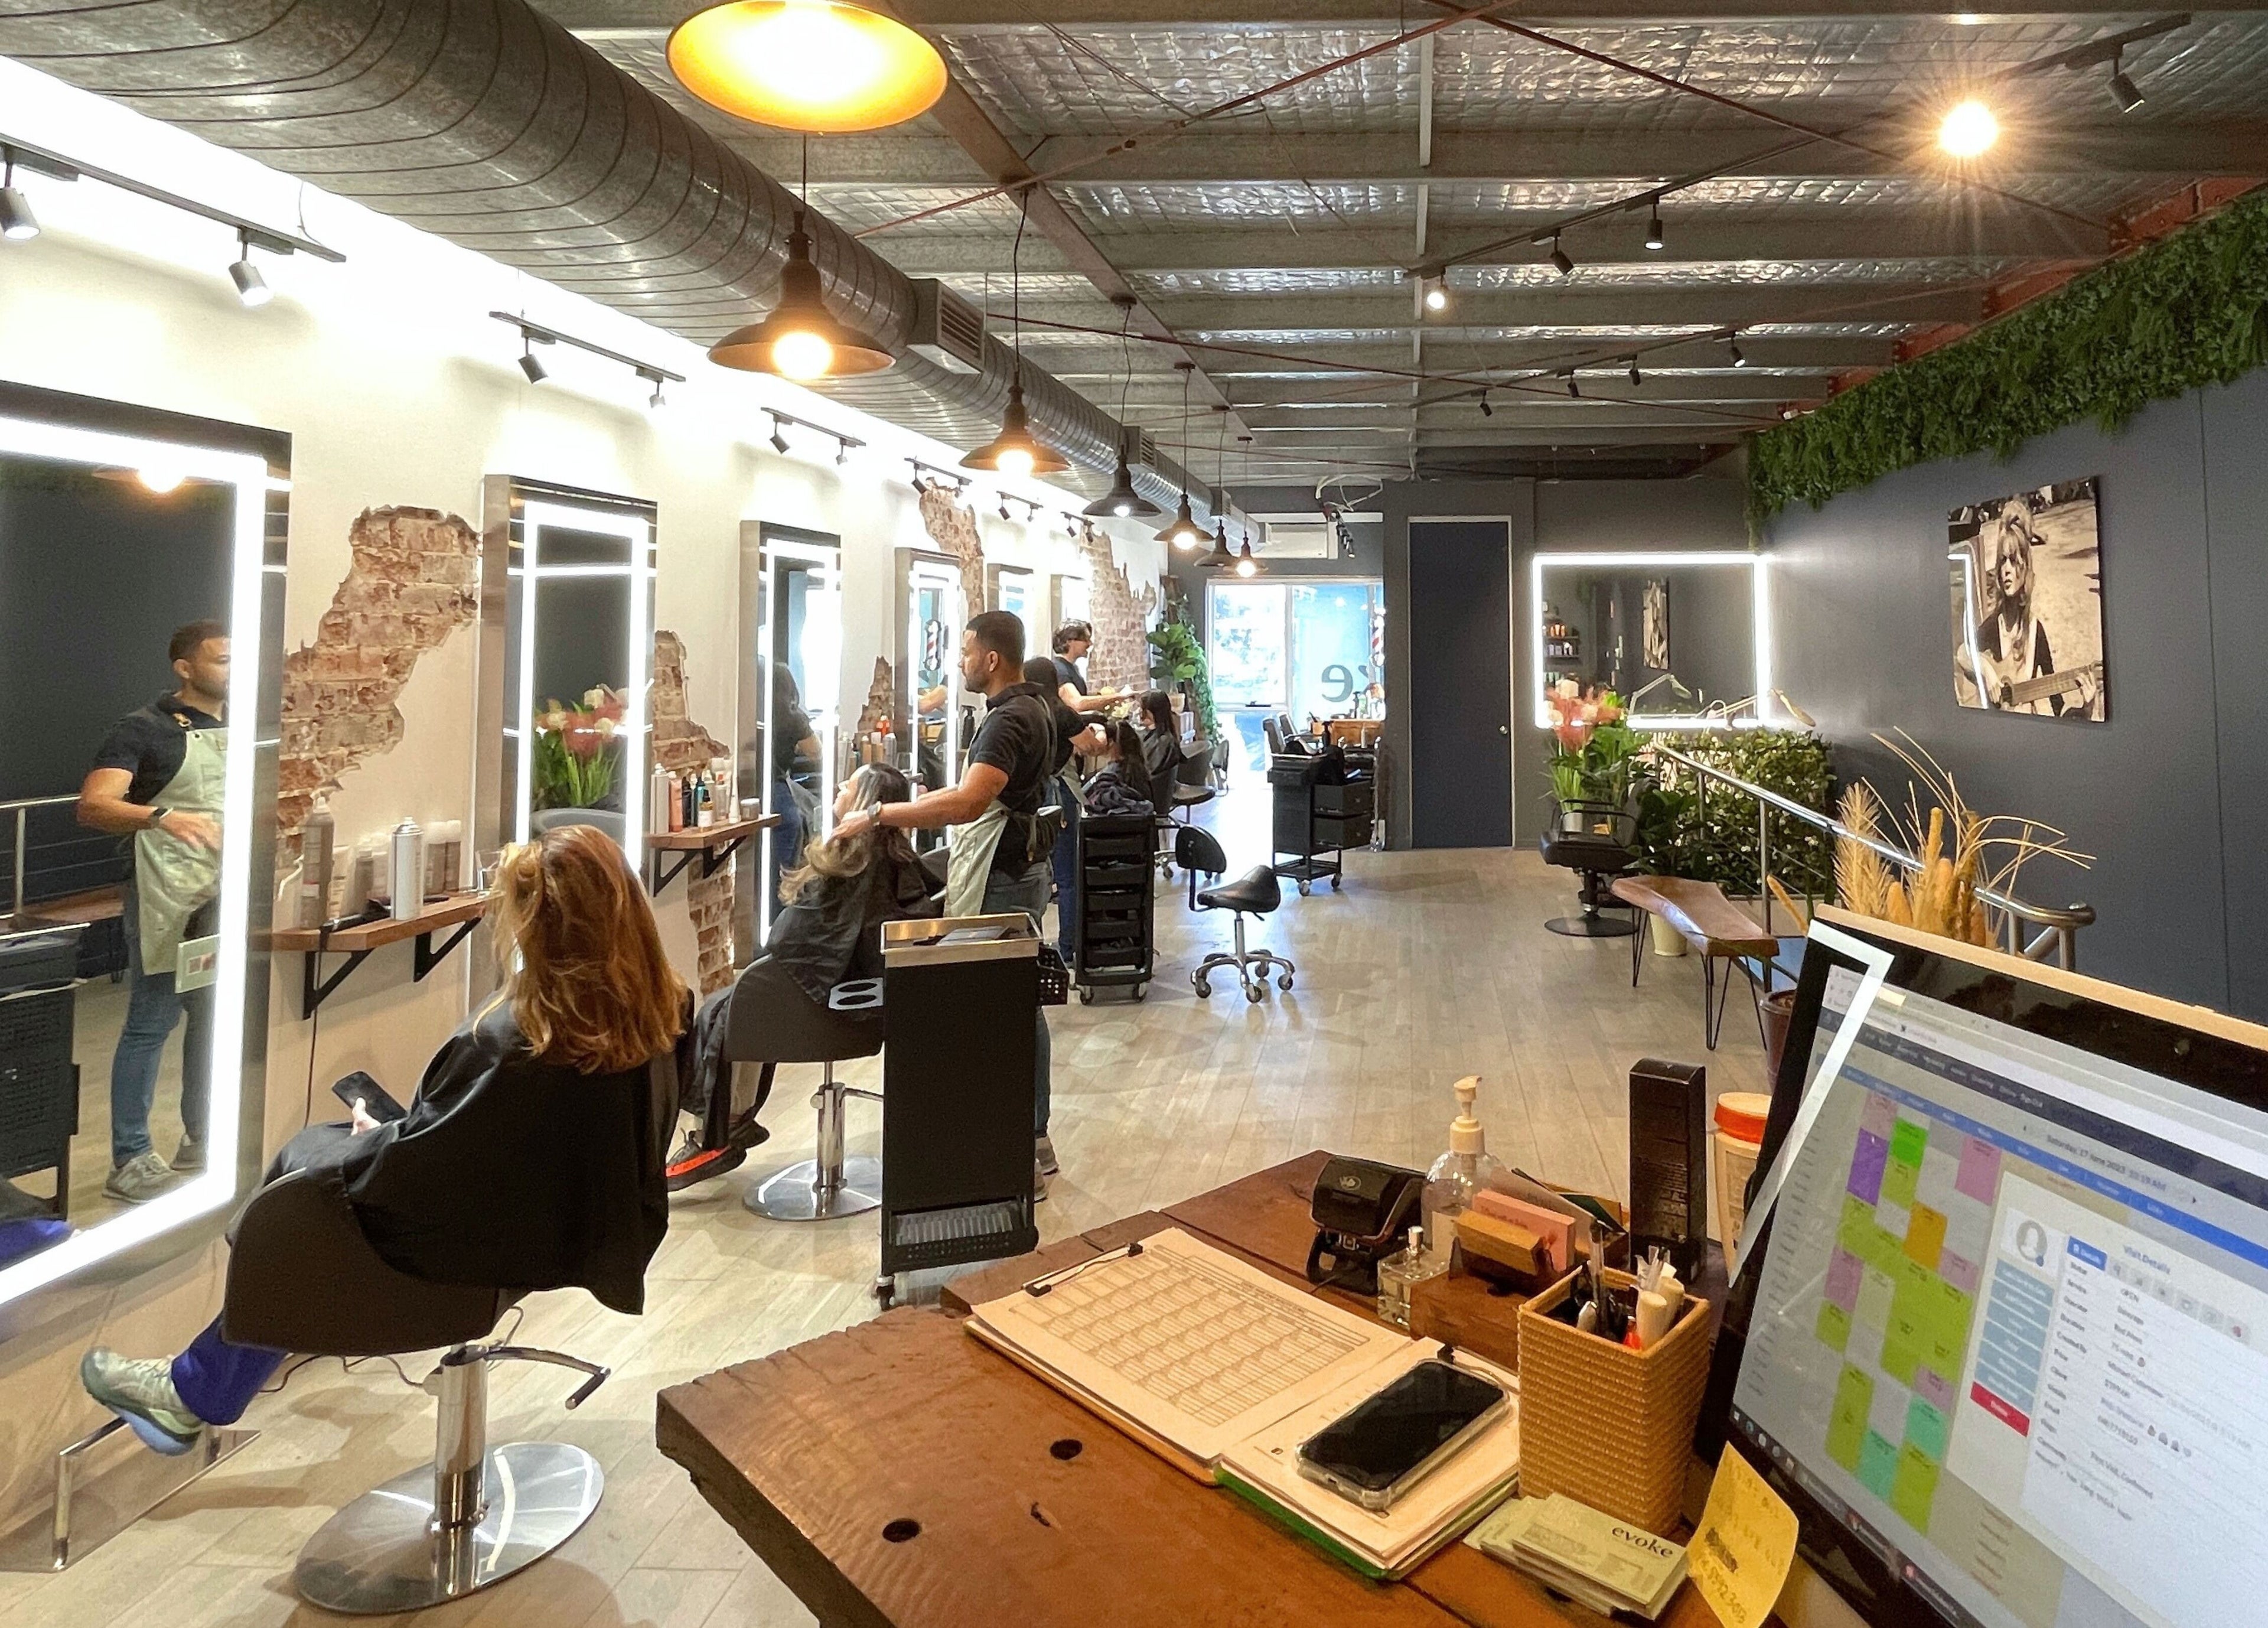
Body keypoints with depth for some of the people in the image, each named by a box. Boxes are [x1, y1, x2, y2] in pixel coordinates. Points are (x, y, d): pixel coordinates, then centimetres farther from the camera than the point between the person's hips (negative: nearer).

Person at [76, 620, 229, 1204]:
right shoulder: (144, 729, -6)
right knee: (151, 1025, -2)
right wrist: (161, 816, -34)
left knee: (218, 1019, 12)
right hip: (168, 898, -6)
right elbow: (93, 806, -17)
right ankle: (130, 1161, 7)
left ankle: (201, 1139, 25)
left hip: (231, 896, 6)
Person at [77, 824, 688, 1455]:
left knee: (303, 1161, 17)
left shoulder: (501, 1040, -32)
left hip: (476, 1242, -6)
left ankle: (195, 1395, 36)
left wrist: (371, 1136, 0)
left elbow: (410, 1170, -21)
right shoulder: (652, 1012, -12)